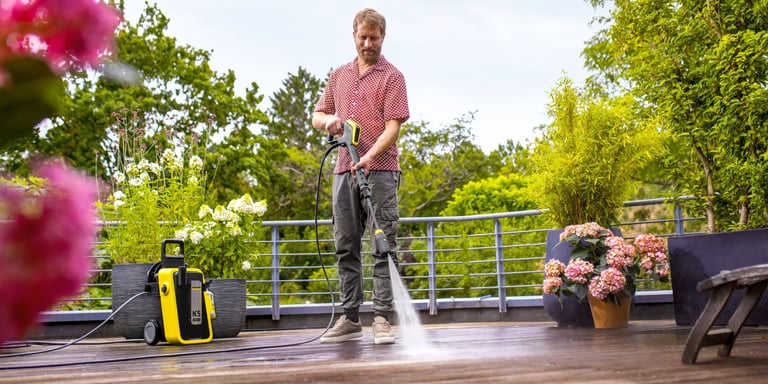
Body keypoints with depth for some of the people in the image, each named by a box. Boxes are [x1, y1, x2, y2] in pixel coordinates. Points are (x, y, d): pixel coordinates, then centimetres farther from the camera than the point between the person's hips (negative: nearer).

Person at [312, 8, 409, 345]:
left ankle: (382, 320, -6)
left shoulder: (392, 77, 1)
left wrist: (370, 156, -25)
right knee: (346, 248, 6)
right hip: (344, 170, 6)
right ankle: (350, 319, 12)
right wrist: (329, 119, -1)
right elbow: (317, 116, 23)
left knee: (384, 247, -7)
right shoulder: (339, 75, 18)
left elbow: (393, 125, -10)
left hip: (380, 171, -5)